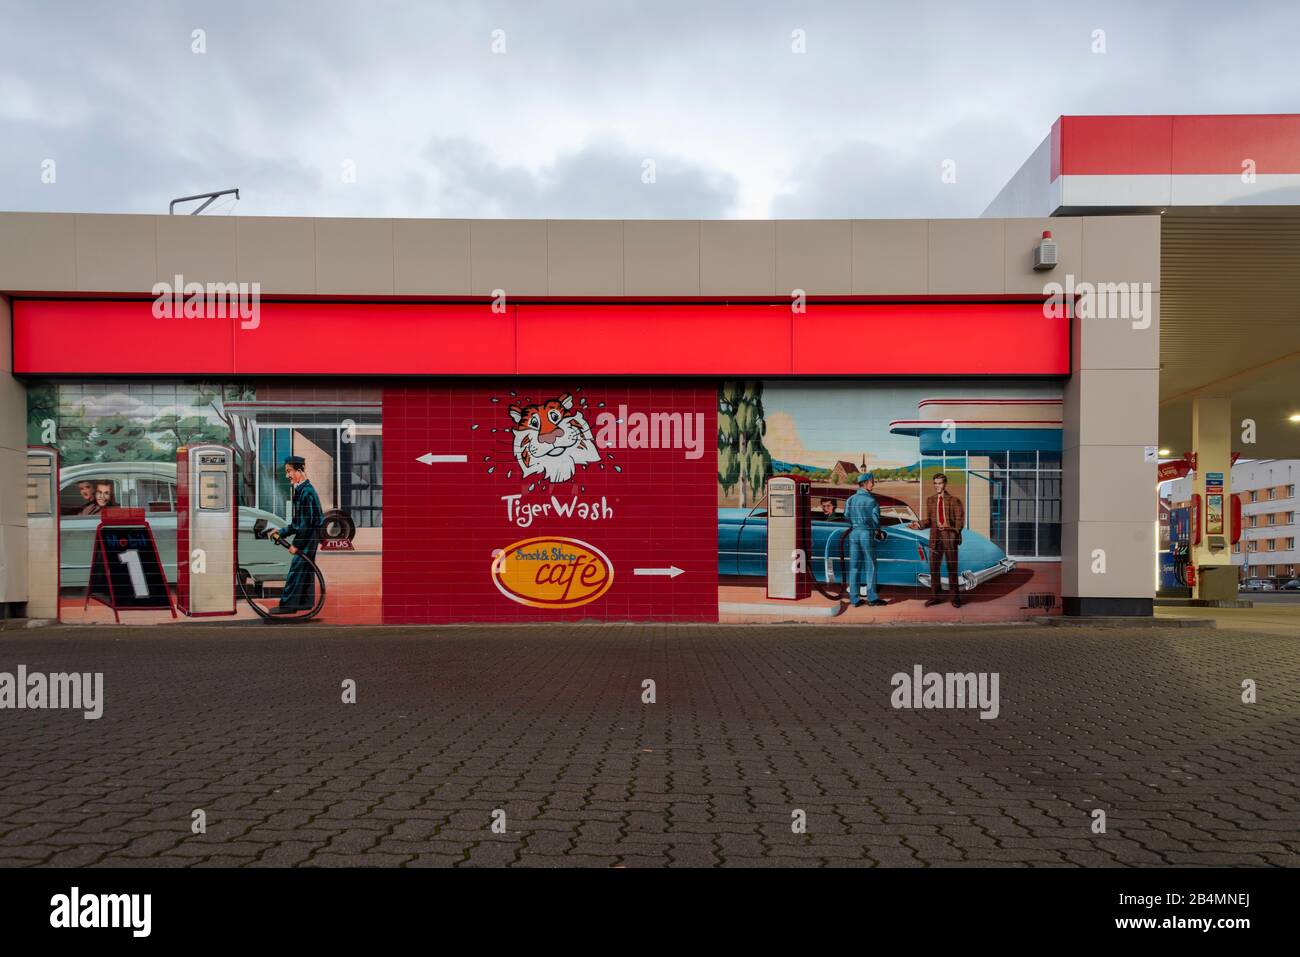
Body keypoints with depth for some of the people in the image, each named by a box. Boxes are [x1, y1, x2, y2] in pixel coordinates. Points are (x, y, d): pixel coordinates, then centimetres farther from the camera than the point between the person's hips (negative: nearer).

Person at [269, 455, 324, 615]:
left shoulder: (307, 492, -19)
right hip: (306, 538, 10)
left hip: (308, 538, -10)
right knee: (305, 570, 14)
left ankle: (288, 604, 0)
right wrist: (281, 533, 12)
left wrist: (296, 544, -16)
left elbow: (307, 522, -21)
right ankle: (306, 602, 21)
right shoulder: (301, 490, 12)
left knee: (297, 570, -5)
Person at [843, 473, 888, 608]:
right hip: (867, 533, -5)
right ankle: (872, 597, 3)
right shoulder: (871, 500, -8)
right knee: (870, 566, 3)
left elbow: (846, 515, 3)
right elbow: (875, 517, -9)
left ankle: (854, 598, 7)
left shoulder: (850, 499, 6)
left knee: (854, 566, 6)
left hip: (853, 533, 5)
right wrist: (877, 530, 9)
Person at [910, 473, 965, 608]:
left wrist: (955, 533, -15)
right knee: (933, 567, 5)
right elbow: (929, 520, 12)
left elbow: (960, 519, -3)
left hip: (949, 536, -4)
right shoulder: (930, 500, 10)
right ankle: (934, 596, 14)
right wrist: (919, 525, -7)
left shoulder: (954, 500, -2)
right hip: (935, 536, 4)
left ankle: (956, 598, 12)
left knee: (952, 568, 3)